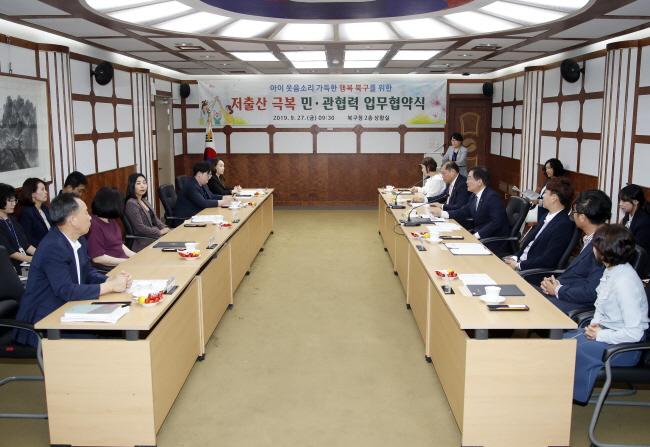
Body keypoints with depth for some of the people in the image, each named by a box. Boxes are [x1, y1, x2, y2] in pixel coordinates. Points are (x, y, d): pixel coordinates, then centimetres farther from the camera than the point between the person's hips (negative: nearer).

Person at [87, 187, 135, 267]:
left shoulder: (112, 221, 16)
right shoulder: (94, 225, -12)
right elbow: (97, 258, -17)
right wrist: (128, 261, -17)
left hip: (123, 260, 9)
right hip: (108, 269, -9)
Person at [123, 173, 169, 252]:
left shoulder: (144, 200, 13)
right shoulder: (131, 204, -13)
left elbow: (155, 219, 17)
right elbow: (140, 227, -18)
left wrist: (165, 228, -1)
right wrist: (160, 232, -15)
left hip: (153, 233, 8)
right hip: (143, 242, -8)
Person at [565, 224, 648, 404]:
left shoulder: (625, 283, -27)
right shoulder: (611, 270, 0)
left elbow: (634, 333, -26)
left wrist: (600, 335, -19)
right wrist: (595, 323, -3)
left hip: (623, 345, -9)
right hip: (604, 329, 9)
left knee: (577, 351, -26)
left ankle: (574, 395, -5)